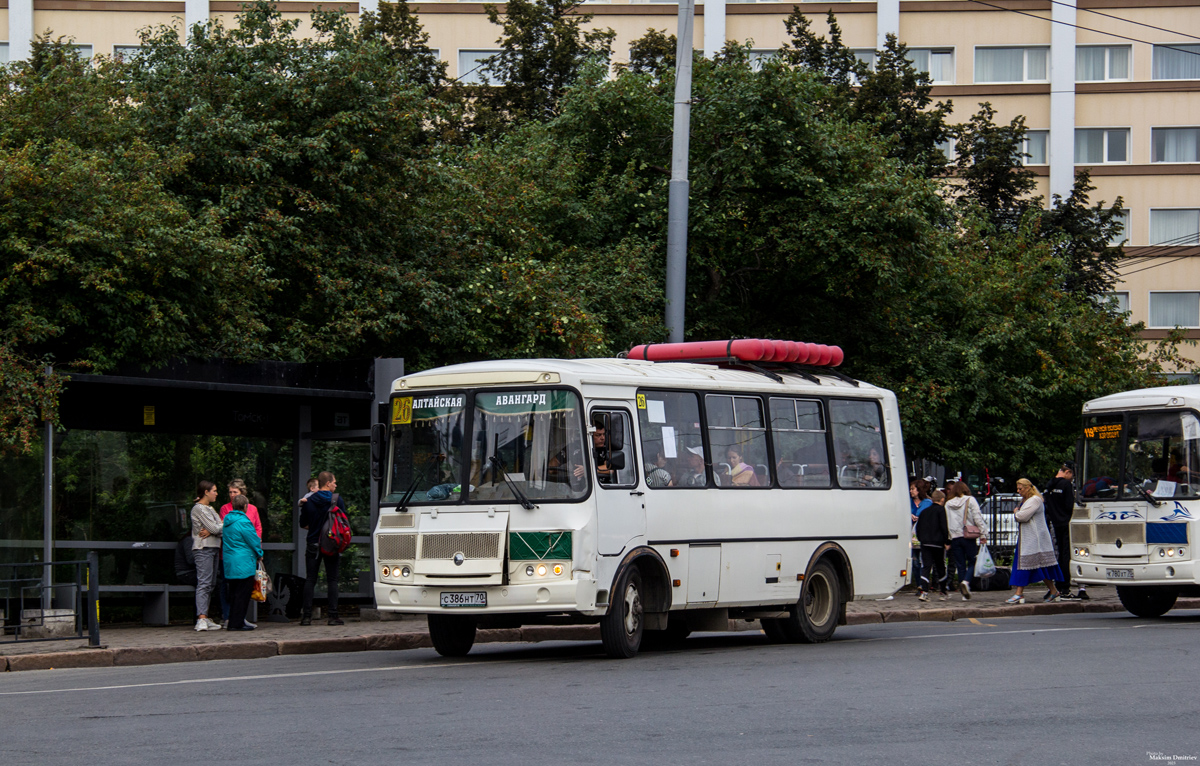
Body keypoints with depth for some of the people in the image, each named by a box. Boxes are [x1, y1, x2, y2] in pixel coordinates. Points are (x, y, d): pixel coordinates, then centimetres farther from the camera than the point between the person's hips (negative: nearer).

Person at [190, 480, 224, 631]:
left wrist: (211, 531, -11)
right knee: (204, 583, -16)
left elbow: (217, 529, 11)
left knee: (211, 584, 8)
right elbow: (215, 528, -15)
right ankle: (202, 619, -23)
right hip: (203, 549, -10)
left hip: (213, 548, 10)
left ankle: (204, 619, 9)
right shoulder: (199, 508, -9)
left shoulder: (209, 508, 21)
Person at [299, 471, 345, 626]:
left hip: (313, 544, 1)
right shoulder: (337, 499, -5)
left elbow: (303, 524, 6)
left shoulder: (309, 501, 0)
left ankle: (307, 616, -1)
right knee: (332, 580, 3)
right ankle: (333, 615, -2)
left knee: (310, 580, 5)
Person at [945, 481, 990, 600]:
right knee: (972, 562, 6)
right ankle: (966, 581, -21)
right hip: (968, 537, -3)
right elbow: (978, 518, -6)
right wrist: (983, 534, -5)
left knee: (960, 565, 6)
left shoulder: (948, 504, 9)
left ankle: (964, 594, 4)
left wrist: (948, 541, 14)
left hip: (954, 537, 3)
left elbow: (946, 523, 10)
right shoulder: (970, 500, -1)